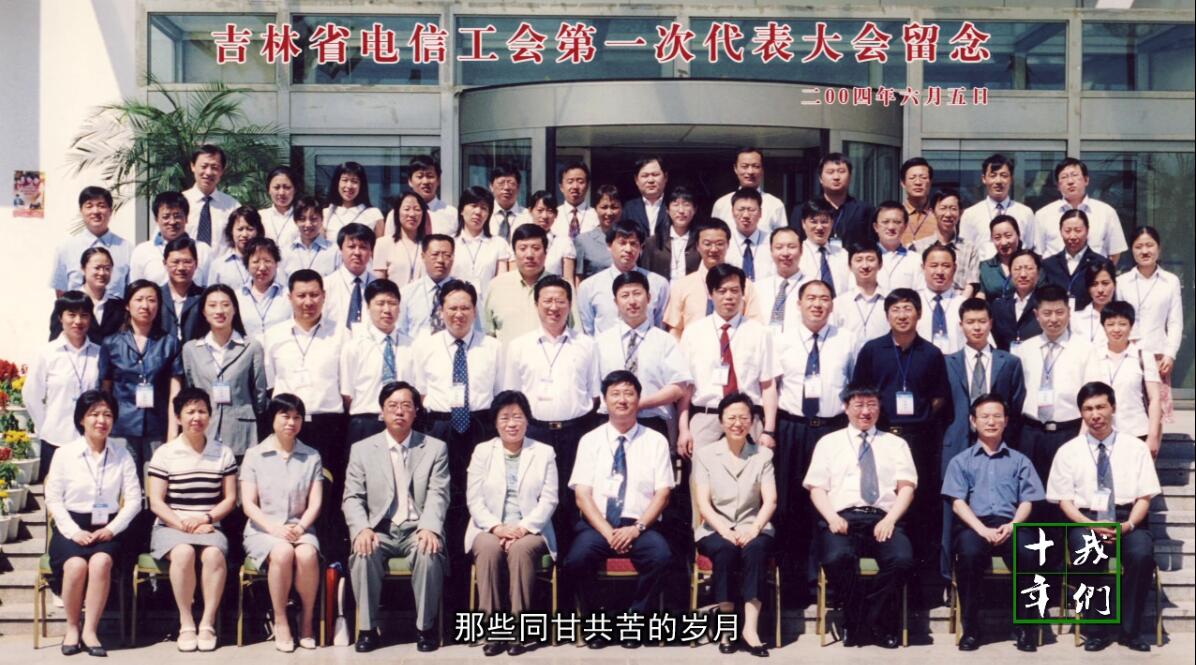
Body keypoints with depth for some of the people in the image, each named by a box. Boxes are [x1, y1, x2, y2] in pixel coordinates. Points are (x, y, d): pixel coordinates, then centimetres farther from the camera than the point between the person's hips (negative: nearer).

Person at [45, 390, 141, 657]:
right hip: (71, 527, -1)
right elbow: (53, 498, 2)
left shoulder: (122, 456, 10)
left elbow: (134, 500, 5)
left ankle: (90, 631, -24)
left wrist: (112, 529, -10)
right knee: (76, 565, -31)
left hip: (107, 528, 1)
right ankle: (72, 628, -11)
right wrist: (74, 531, -11)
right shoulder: (65, 454, 6)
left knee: (101, 562, -32)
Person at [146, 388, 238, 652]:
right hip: (170, 526, -1)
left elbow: (230, 499, 9)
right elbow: (155, 502, 0)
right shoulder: (164, 454, 6)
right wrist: (182, 524, -14)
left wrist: (206, 518, -9)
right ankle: (186, 624, -23)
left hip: (209, 527, 1)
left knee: (214, 553, -33)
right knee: (183, 552, -35)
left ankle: (207, 623, -25)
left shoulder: (223, 454, 12)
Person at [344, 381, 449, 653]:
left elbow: (438, 495, -3)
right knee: (363, 553, -31)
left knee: (429, 553, -32)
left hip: (418, 529, -1)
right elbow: (352, 498, 3)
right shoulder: (362, 449, 9)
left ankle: (426, 627, -14)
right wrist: (362, 529, -17)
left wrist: (429, 528, -22)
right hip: (379, 530, 1)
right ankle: (367, 628, -15)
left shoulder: (435, 448, 7)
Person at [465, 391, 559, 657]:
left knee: (521, 548, -34)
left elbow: (548, 500, 1)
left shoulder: (544, 453, 10)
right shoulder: (482, 451, 11)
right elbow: (474, 499, 3)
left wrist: (522, 528, -15)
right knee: (489, 548, -33)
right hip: (489, 530, 1)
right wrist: (496, 527, -14)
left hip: (530, 531, -1)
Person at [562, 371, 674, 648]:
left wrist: (637, 528, -13)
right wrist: (608, 532, -14)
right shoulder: (590, 441, 8)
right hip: (596, 524, 0)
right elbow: (582, 495, 0)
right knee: (576, 560, -31)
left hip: (640, 526, 0)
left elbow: (662, 494, 2)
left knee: (661, 556, -32)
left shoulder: (656, 441, 8)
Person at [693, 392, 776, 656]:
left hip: (752, 529, 1)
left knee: (756, 548, -34)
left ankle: (750, 627, -34)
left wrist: (753, 529, -19)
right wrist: (725, 530, -20)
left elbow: (770, 500, 0)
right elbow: (703, 503, -2)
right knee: (725, 549, -34)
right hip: (715, 530, -1)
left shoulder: (763, 455, 11)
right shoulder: (705, 455, 8)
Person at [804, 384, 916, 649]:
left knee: (902, 559, -32)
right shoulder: (828, 443, 18)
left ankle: (877, 621, -8)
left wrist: (890, 520, -9)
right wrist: (832, 517, -9)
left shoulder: (896, 444, 20)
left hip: (883, 519, 1)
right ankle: (855, 621, -9)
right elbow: (817, 488, 10)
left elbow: (906, 487, 9)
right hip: (842, 518, -1)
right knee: (836, 558, -35)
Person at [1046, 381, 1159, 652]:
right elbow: (1065, 501, 4)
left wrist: (1129, 524, -15)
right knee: (1088, 556, -33)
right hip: (1085, 520, 0)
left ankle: (1130, 630, -14)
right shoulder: (1068, 451, 8)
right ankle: (1097, 630, -15)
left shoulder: (1135, 447, 9)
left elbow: (1144, 497, 4)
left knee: (1142, 555, -32)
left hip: (1128, 519, 1)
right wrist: (1091, 526, -14)